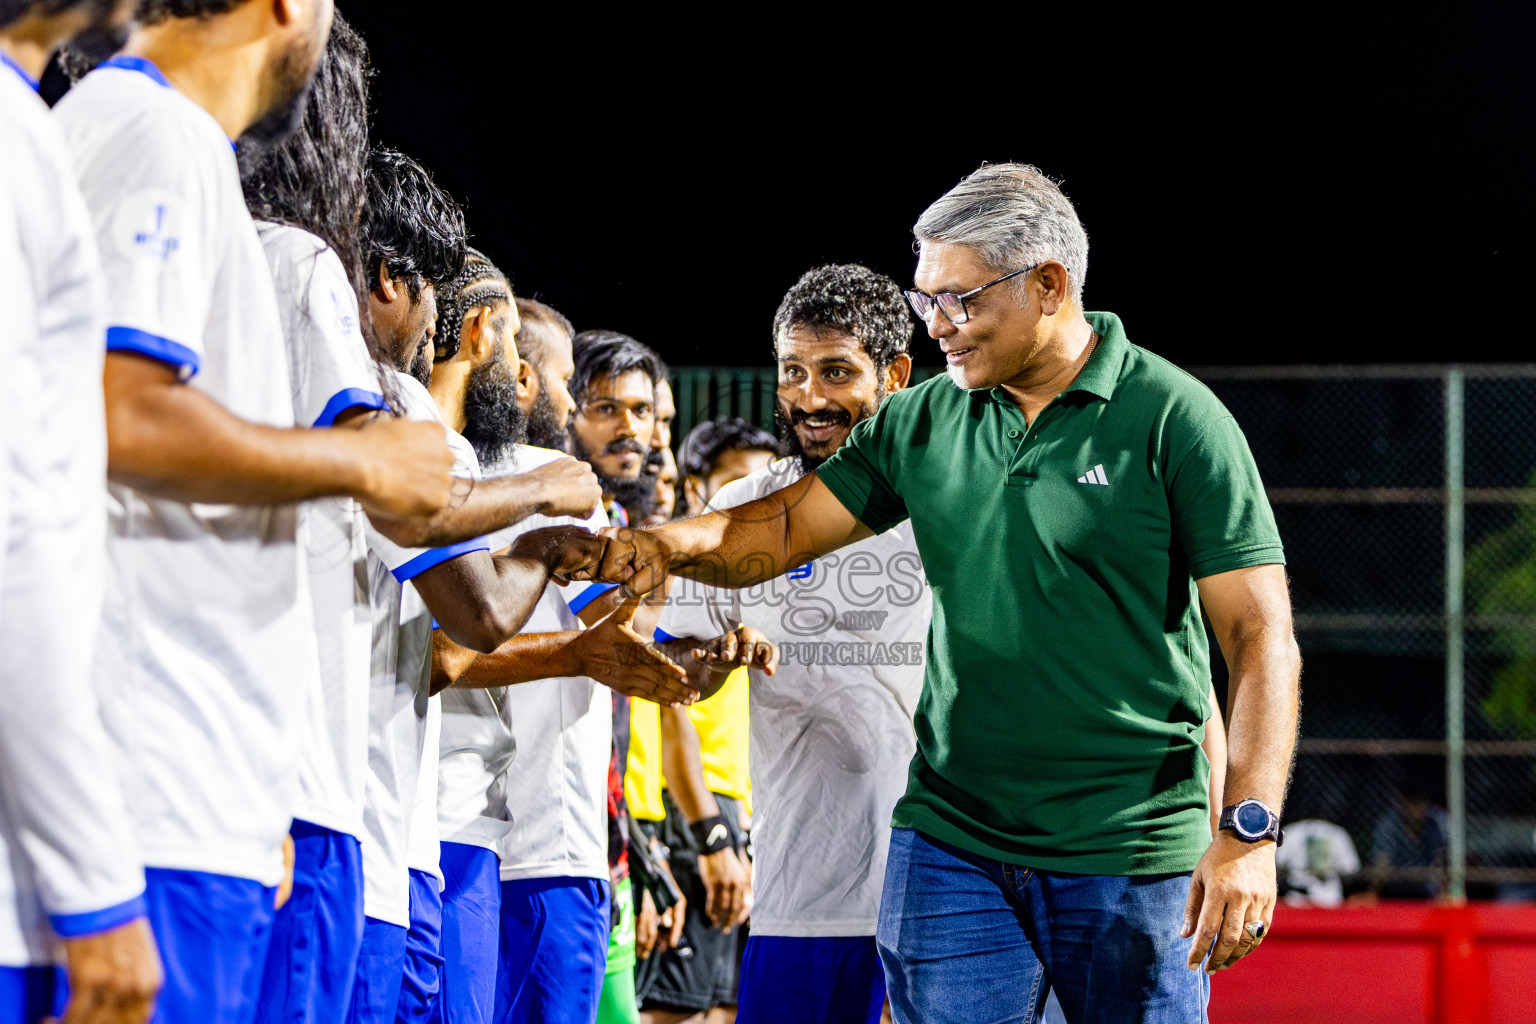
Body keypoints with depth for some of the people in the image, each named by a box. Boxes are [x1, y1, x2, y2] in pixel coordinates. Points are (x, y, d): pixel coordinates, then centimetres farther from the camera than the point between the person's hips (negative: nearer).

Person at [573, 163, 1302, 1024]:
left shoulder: (1175, 421, -6)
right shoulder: (923, 424, 9)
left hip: (1133, 858, -4)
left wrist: (1250, 832, -16)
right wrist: (673, 544, -9)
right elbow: (785, 529, 13)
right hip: (951, 849, 4)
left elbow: (1261, 635, -8)